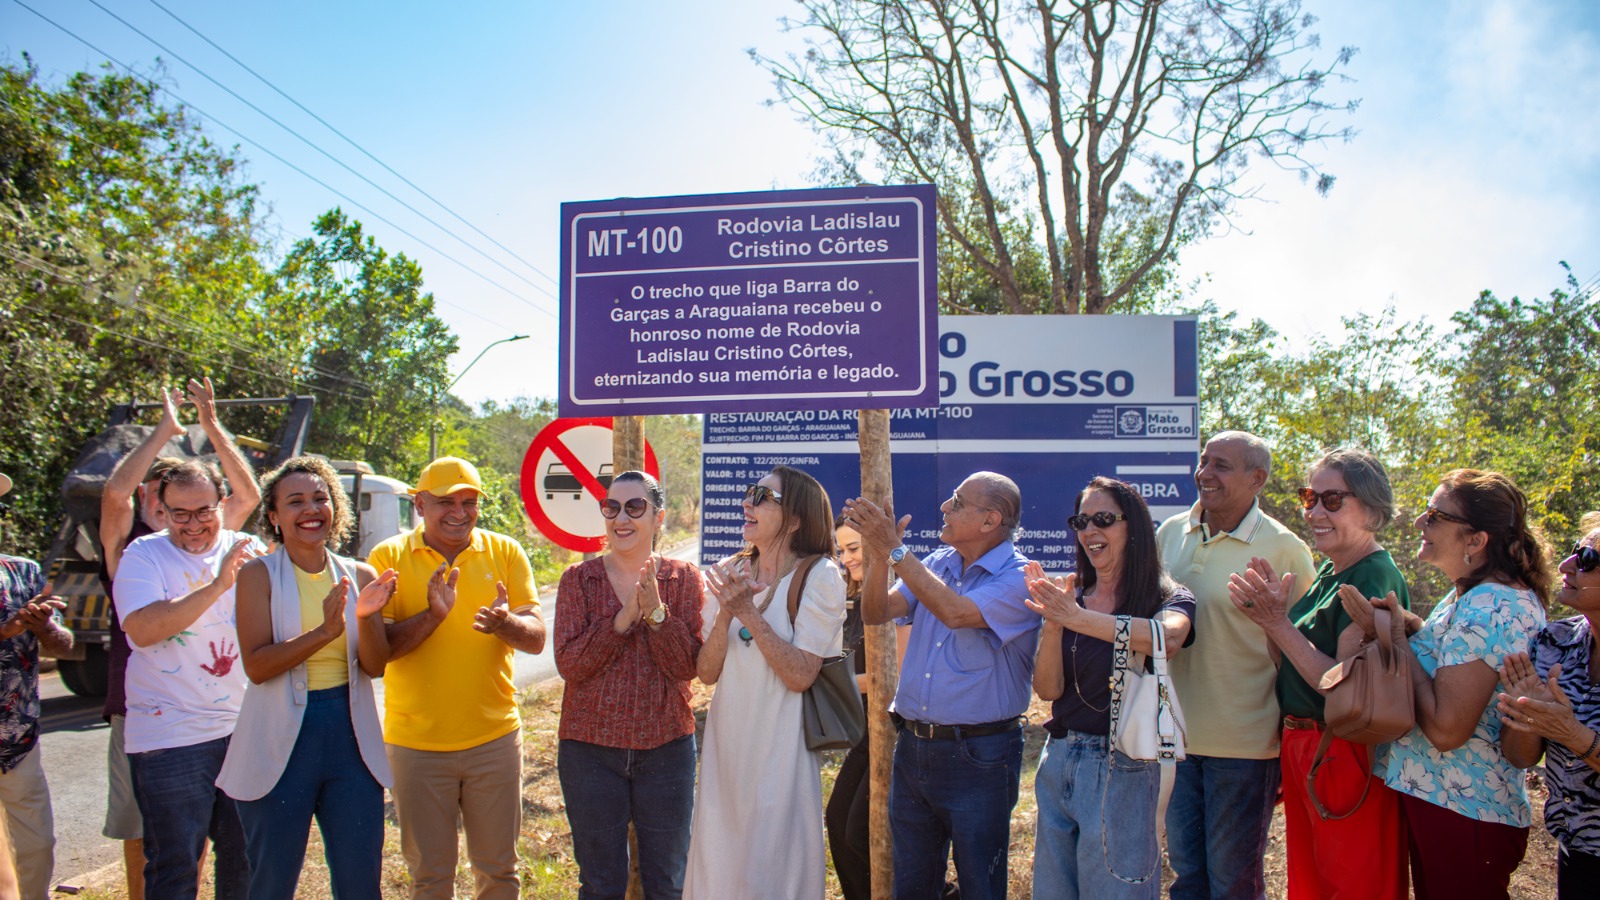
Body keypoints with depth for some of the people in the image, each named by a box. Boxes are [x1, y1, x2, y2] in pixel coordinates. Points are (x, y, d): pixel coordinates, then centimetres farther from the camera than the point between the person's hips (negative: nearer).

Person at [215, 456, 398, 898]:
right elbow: (255, 666, -15)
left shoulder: (358, 576, 4)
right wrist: (324, 632, -28)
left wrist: (365, 618, -20)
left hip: (351, 737, 3)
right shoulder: (259, 575, -6)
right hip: (279, 743, -3)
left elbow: (375, 666, -1)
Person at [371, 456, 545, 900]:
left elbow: (536, 638, -5)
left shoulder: (505, 552, 0)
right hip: (417, 742, -1)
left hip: (494, 738, 1)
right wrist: (432, 615, -26)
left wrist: (504, 622, -26)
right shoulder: (389, 557, -3)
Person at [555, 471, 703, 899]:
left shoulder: (684, 579, -1)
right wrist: (622, 619, -22)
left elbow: (688, 667, -9)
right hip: (591, 748, 0)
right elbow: (568, 663, -11)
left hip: (666, 747, 0)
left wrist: (656, 613, -23)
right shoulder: (579, 579, -1)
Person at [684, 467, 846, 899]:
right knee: (718, 864, 15)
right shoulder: (729, 573, 4)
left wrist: (749, 612, -20)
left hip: (781, 745, -5)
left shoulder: (819, 576, -11)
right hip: (726, 739, 5)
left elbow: (800, 675, -18)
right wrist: (726, 613, -15)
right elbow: (707, 672, 1)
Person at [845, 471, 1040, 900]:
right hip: (912, 747, 6)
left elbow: (956, 613, -29)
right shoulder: (936, 563, 7)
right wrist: (879, 554, -16)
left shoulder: (1019, 579, -13)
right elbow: (876, 613, 0)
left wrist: (895, 551, -25)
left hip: (978, 757, -6)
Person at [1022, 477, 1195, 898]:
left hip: (1121, 770, -4)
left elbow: (1168, 637, -30)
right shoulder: (1067, 598, 7)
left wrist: (1078, 618, -38)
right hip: (1057, 762, 5)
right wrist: (1053, 625, -19)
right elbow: (1047, 689, -1)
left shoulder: (1169, 598, -5)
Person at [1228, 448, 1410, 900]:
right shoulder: (1329, 571, 9)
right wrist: (1270, 612, -6)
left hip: (1345, 756, -9)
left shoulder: (1373, 581, -18)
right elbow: (1298, 658, 10)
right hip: (1303, 746, 9)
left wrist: (1279, 625, -25)